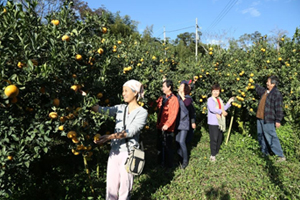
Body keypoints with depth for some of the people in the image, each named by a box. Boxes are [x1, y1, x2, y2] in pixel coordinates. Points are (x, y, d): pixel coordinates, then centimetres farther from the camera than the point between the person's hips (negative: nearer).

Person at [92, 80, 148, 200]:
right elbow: (102, 110, -6)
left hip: (128, 153, -4)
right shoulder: (120, 108, 7)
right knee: (111, 184, 12)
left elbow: (130, 132, -18)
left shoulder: (142, 112, -7)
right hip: (114, 151, 4)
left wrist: (109, 137, -28)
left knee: (125, 186, 7)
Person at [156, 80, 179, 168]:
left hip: (167, 128, -8)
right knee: (160, 145, 19)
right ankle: (161, 162, 36)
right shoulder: (162, 98, 11)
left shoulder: (174, 99, -12)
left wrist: (167, 124, -31)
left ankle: (169, 165, 20)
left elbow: (173, 114, -21)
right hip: (160, 126, 8)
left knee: (167, 146, 4)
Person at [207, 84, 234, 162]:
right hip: (213, 123, -8)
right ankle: (213, 155, 3)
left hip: (220, 122, 8)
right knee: (214, 139, -7)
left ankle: (217, 152, 30)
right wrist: (222, 111, -21)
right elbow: (212, 109, -24)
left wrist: (229, 102, 13)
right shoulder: (210, 100, -9)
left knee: (219, 138, 15)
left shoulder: (220, 99, 17)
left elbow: (223, 108, 19)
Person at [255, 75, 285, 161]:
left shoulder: (277, 94, -14)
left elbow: (279, 108, -16)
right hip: (260, 118, 9)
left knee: (271, 138, -7)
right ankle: (265, 153, 31)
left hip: (268, 120, -9)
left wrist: (278, 120, -18)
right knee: (261, 137, 16)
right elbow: (258, 88, 35)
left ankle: (281, 156, 3)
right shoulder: (265, 91, 11)